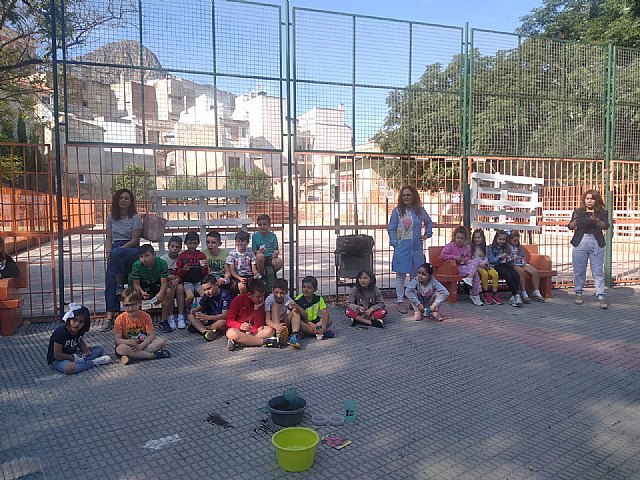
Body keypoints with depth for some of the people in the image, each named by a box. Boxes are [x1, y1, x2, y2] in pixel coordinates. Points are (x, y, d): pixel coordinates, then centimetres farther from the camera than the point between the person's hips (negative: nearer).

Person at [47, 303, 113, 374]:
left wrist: (84, 347, -3)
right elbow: (57, 355, -22)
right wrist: (74, 357, -16)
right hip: (57, 360, -8)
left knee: (100, 349, 1)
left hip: (74, 355, 8)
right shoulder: (61, 333, -25)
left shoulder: (80, 331, -4)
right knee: (69, 368, -42)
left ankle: (80, 360, -21)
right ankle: (94, 362, -22)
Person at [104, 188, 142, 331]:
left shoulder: (135, 218, 1)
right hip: (115, 250, 4)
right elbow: (109, 239, 14)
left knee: (116, 253, -40)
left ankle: (120, 284, -17)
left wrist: (113, 251, -14)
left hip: (132, 250, -3)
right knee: (109, 283, -19)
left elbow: (134, 240, -5)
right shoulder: (111, 218, 16)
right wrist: (108, 252, -8)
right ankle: (110, 317, -23)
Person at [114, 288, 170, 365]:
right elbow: (117, 339, -14)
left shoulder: (145, 316, -7)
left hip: (143, 343, 2)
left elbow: (151, 335, -12)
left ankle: (131, 355, -29)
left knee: (162, 342, -21)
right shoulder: (121, 319, -11)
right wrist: (129, 342, -34)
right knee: (120, 349, -37)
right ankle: (153, 355, -31)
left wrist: (141, 345, -28)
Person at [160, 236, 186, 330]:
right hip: (166, 282, -1)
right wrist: (167, 277, -23)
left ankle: (181, 317, -25)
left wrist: (177, 279, -24)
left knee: (180, 288, -31)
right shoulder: (163, 259, -2)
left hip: (178, 281, 1)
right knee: (169, 291, -32)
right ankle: (170, 317, -19)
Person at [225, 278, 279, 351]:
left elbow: (259, 326, -4)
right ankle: (265, 341, -32)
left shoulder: (261, 303, 1)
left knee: (270, 330, -24)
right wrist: (240, 325, -28)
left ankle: (237, 342, -31)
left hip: (253, 332, 3)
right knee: (231, 333, -37)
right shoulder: (238, 300, -7)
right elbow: (229, 321, -8)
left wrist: (257, 309, -15)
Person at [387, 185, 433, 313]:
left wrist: (427, 234, 14)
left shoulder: (420, 210, 7)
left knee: (416, 275, 10)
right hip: (402, 249, -3)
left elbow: (428, 222, 25)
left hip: (417, 248, 3)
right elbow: (391, 229, -1)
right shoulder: (397, 211, -2)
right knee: (401, 275, 1)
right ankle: (400, 301, 8)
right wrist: (395, 244, -10)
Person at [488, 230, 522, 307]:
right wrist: (500, 257, -15)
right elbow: (491, 260, -3)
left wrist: (510, 259, 3)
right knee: (508, 277, -33)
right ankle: (516, 294, -29)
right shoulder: (492, 248, 6)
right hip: (497, 266, -5)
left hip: (506, 265, 5)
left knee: (516, 276, -27)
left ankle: (513, 296, -25)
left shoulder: (506, 247, 23)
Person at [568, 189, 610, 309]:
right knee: (579, 271, 5)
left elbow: (605, 226, -8)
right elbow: (571, 227, 0)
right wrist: (575, 219, -21)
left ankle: (601, 296, -3)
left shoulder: (602, 212, 8)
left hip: (596, 243, -1)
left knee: (598, 271, -4)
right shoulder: (578, 212, 9)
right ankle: (578, 294, 17)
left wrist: (596, 220, -27)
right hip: (580, 243, 1)